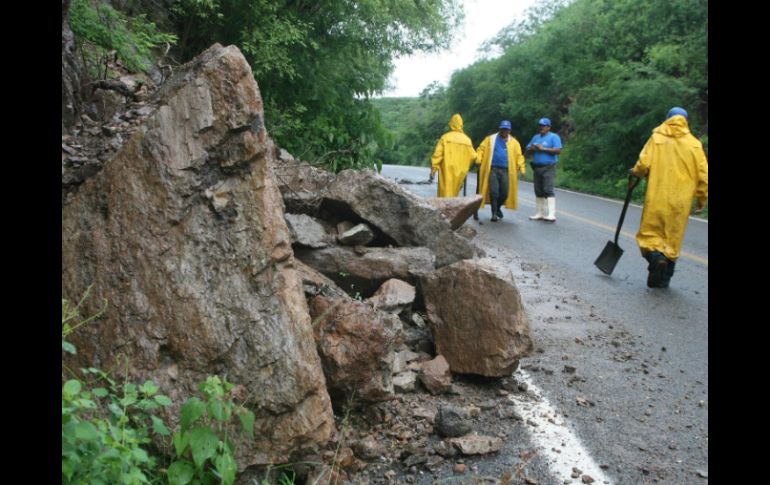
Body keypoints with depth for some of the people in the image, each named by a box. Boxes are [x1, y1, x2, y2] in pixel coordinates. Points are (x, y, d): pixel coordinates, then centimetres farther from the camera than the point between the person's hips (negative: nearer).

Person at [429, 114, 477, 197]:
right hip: (460, 173, 3)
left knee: (445, 195, -3)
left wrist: (433, 170, -6)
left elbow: (437, 154, -9)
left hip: (447, 172, -3)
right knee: (454, 195, 15)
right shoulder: (467, 139, 4)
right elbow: (473, 156, 6)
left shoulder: (445, 137, -5)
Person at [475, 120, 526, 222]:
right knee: (493, 192, -8)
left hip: (506, 171, 2)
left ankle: (497, 208, 28)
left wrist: (521, 168, -2)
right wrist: (479, 160, -10)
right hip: (493, 169, -2)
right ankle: (494, 213, 3)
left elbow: (519, 156, 8)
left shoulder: (514, 142, 11)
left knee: (504, 193, 1)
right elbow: (481, 149, 4)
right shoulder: (490, 139, 7)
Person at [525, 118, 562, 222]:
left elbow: (558, 150, -14)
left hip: (548, 168, -7)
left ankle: (552, 214, -22)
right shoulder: (536, 137, 19)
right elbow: (528, 148, 17)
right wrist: (532, 148, -7)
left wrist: (543, 149, -15)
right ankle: (540, 213, 17)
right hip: (537, 167, 7)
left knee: (548, 190, -17)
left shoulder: (554, 137, -2)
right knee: (538, 191, 10)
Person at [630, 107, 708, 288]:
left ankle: (656, 255, -24)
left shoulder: (657, 138, 0)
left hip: (657, 199, -2)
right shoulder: (694, 144, 5)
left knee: (650, 233, 6)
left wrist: (635, 172, 12)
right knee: (673, 238, 12)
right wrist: (701, 199, 13)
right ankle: (663, 278, 14)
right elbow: (704, 176, 2)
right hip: (680, 202, 2)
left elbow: (643, 165, -10)